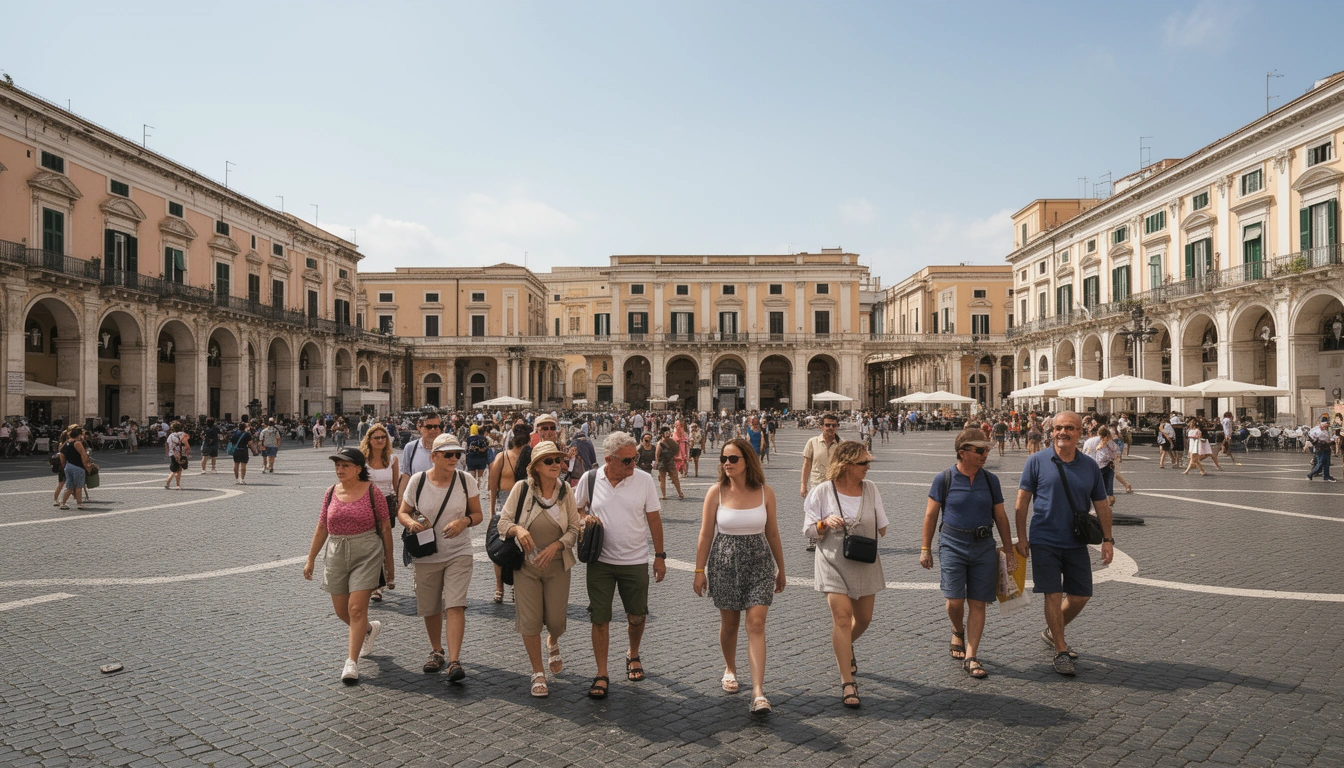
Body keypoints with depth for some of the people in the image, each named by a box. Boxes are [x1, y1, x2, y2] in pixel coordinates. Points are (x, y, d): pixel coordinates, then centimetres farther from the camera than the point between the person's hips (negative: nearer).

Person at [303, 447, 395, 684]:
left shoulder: (372, 492, -7)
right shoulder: (331, 492, 5)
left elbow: (385, 528, -2)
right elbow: (322, 528, 12)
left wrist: (389, 562, -1)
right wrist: (311, 559, 12)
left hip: (366, 553, -5)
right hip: (336, 555, 5)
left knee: (356, 608, -9)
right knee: (341, 610, 12)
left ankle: (352, 662, 1)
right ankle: (370, 629, 42)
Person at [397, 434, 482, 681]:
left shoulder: (466, 480, -5)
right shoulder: (417, 481, -6)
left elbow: (477, 514, 2)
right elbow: (402, 512, 5)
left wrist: (465, 521, -20)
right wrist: (411, 522, -18)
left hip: (458, 553, -1)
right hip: (426, 556, 1)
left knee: (455, 605, -14)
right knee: (430, 608, 13)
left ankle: (454, 662, -11)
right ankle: (436, 651, 37)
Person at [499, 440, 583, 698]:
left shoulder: (565, 490, -4)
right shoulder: (521, 488, -10)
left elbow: (575, 528, -1)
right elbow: (503, 522, -6)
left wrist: (556, 545, -16)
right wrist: (518, 529, -27)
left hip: (557, 564, 1)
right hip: (526, 564, -1)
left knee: (556, 621, 4)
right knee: (530, 621, -1)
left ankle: (552, 644, 42)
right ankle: (538, 674, 21)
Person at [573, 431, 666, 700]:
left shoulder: (644, 480, -6)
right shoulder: (589, 479, -5)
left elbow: (653, 519, 1)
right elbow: (576, 509, 11)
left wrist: (659, 555, 2)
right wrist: (585, 519, -12)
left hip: (635, 561, 0)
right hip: (600, 560, 0)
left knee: (637, 616, 9)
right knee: (600, 617, 3)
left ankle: (633, 655, 38)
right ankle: (602, 674, 16)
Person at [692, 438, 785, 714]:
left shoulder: (765, 492, -4)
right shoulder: (716, 492, -7)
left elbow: (772, 534, 6)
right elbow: (706, 535, -2)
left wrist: (780, 569, 12)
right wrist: (699, 571, -1)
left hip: (759, 562, 0)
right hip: (724, 563, 0)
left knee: (756, 624, -7)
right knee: (729, 622, 13)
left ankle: (758, 693, -6)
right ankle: (730, 669, 40)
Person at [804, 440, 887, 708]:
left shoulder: (870, 488, 0)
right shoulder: (822, 491, -10)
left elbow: (881, 526, 13)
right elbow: (809, 530, -6)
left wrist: (874, 538, 0)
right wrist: (825, 523, -22)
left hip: (865, 563, 4)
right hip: (834, 562, -4)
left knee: (864, 618, 13)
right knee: (842, 617, -10)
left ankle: (844, 647, 47)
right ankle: (847, 683, 0)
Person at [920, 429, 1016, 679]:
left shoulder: (990, 480, 5)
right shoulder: (944, 478, -4)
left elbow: (1000, 517, 11)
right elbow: (931, 515, 1)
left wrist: (1009, 551, 10)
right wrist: (926, 549, 1)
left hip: (984, 547, 3)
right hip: (953, 545, -3)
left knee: (978, 603, 3)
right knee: (955, 600, -7)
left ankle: (970, 657, 12)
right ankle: (958, 632, 26)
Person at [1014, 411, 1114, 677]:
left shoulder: (1090, 466, 4)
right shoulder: (1037, 461, -7)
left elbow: (1101, 505, 11)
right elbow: (1022, 501, -4)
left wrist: (1107, 539, 5)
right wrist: (1021, 538, -6)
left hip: (1076, 544, 4)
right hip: (1044, 542, -4)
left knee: (1081, 595, 11)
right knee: (1053, 595, -3)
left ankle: (1052, 633, 35)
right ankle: (1060, 653, 11)